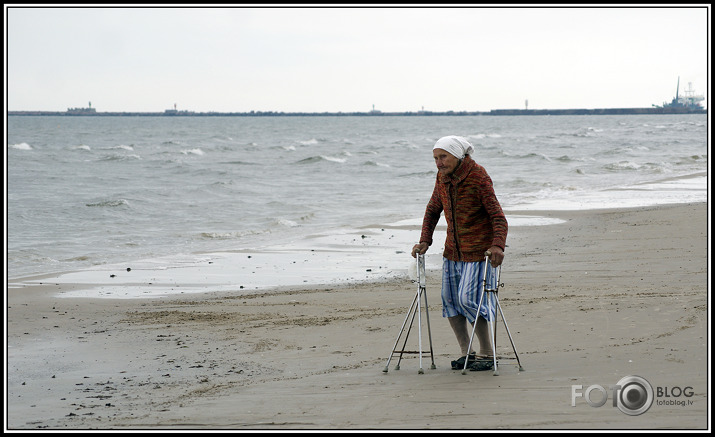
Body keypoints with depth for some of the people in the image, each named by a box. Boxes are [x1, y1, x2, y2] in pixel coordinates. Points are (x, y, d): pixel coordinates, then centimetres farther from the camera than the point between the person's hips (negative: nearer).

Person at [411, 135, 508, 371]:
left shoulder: (478, 177, -18)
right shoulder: (443, 177, 2)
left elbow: (498, 216, -21)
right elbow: (433, 210, 16)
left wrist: (498, 245, -36)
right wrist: (424, 241, 5)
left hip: (479, 249, -7)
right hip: (453, 249, 7)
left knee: (469, 298, -14)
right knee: (450, 299, 5)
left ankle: (486, 355, -2)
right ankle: (467, 353, 16)